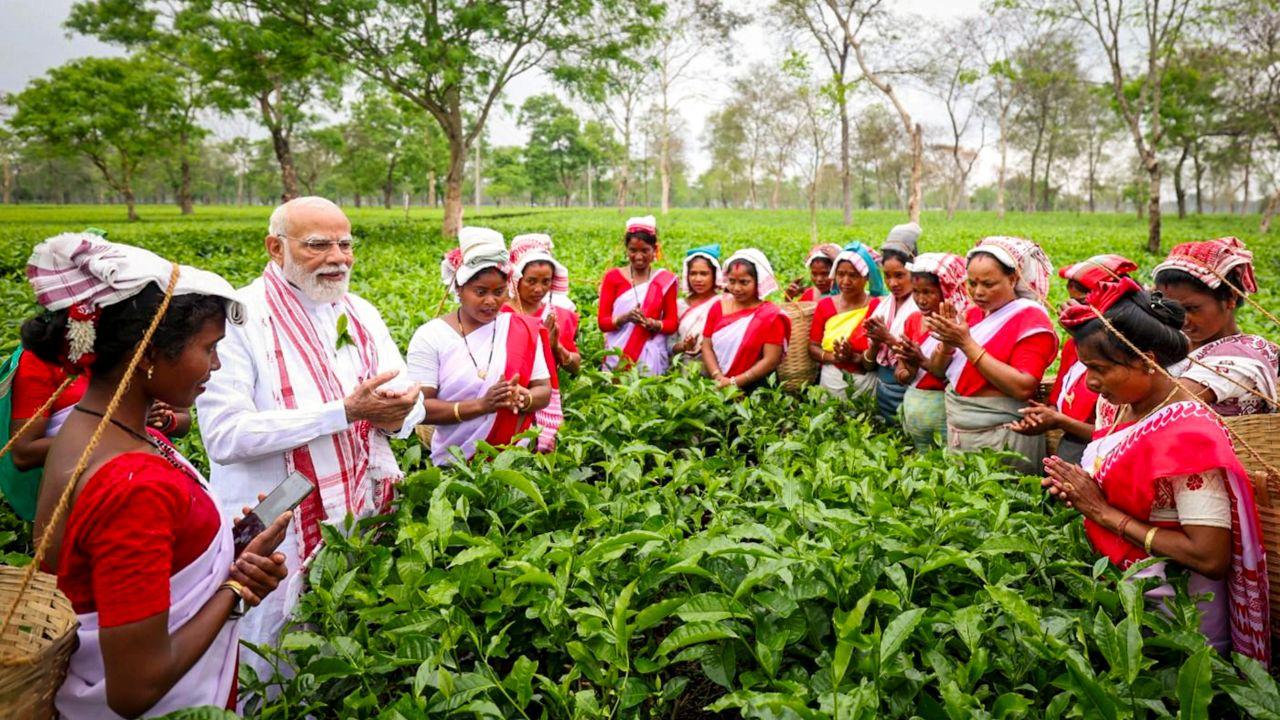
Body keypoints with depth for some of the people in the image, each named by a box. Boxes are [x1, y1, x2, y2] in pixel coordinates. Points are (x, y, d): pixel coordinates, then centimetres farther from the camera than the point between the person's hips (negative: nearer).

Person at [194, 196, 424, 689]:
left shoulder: (362, 314, 7)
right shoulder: (239, 319, -13)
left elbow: (411, 402, 8)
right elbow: (223, 434, -23)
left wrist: (396, 415, -17)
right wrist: (345, 411, -25)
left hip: (362, 519, 5)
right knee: (273, 681, 11)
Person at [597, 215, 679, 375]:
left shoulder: (666, 280, 4)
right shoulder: (613, 277, 4)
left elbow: (672, 323, 5)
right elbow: (602, 322, 2)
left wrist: (651, 323, -14)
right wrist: (625, 317, -16)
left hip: (652, 357, 0)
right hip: (618, 355, 0)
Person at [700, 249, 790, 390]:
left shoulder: (770, 315, -3)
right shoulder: (718, 307, 10)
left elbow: (771, 360, -8)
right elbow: (707, 347, 7)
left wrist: (734, 382, -11)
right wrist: (718, 377, -9)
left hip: (753, 388, -3)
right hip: (716, 385, 4)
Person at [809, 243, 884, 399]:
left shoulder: (878, 307, -7)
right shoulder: (825, 305, 3)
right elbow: (812, 347, 2)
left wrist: (855, 357, -24)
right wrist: (832, 357, -15)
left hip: (865, 383, -2)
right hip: (830, 381, 3)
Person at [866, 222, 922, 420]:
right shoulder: (883, 305, 6)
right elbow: (870, 361, 8)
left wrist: (889, 339, -19)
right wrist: (875, 343, -11)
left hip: (908, 391, -5)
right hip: (882, 389, 6)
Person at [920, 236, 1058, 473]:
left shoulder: (1031, 318, -10)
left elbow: (1023, 388, -22)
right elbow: (938, 370, 9)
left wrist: (967, 343, -22)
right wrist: (947, 342, -13)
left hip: (1001, 439, -6)